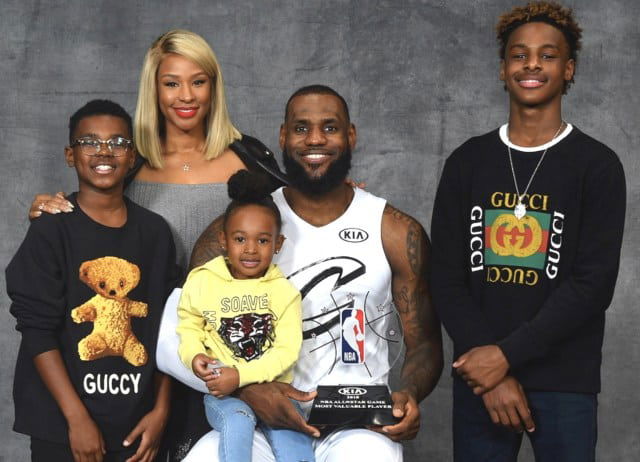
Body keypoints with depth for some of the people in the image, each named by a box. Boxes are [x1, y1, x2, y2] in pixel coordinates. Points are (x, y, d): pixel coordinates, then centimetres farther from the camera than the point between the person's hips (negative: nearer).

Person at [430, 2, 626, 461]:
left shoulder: (598, 166, -2)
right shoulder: (466, 163, 6)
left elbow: (594, 284, -9)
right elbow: (448, 278, 2)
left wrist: (507, 354, -15)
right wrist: (490, 370, -10)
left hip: (565, 383, -2)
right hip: (480, 377, 2)